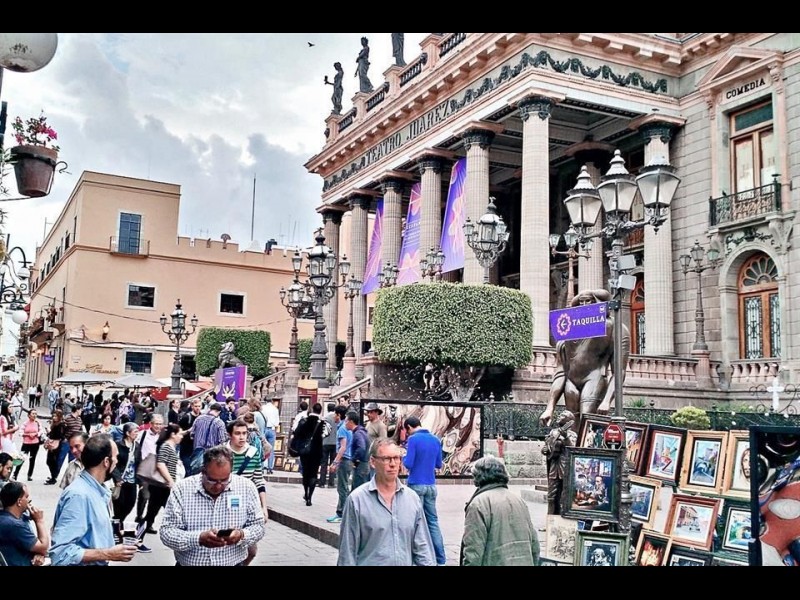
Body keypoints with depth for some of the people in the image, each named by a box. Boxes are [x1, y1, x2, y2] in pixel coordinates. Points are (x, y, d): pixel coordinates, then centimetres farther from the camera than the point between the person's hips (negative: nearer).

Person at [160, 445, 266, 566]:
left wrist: (241, 535, -15)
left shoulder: (247, 487, -1)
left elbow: (258, 526, 5)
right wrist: (198, 539, -20)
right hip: (189, 563, 0)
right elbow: (166, 532, -6)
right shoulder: (181, 489, -4)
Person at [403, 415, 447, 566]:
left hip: (416, 485, -5)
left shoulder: (413, 439, -10)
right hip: (431, 485, 5)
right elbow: (439, 465, 13)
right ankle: (440, 558, 10)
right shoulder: (436, 440, 7)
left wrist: (403, 458, 6)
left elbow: (408, 464, -14)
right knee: (433, 521, 10)